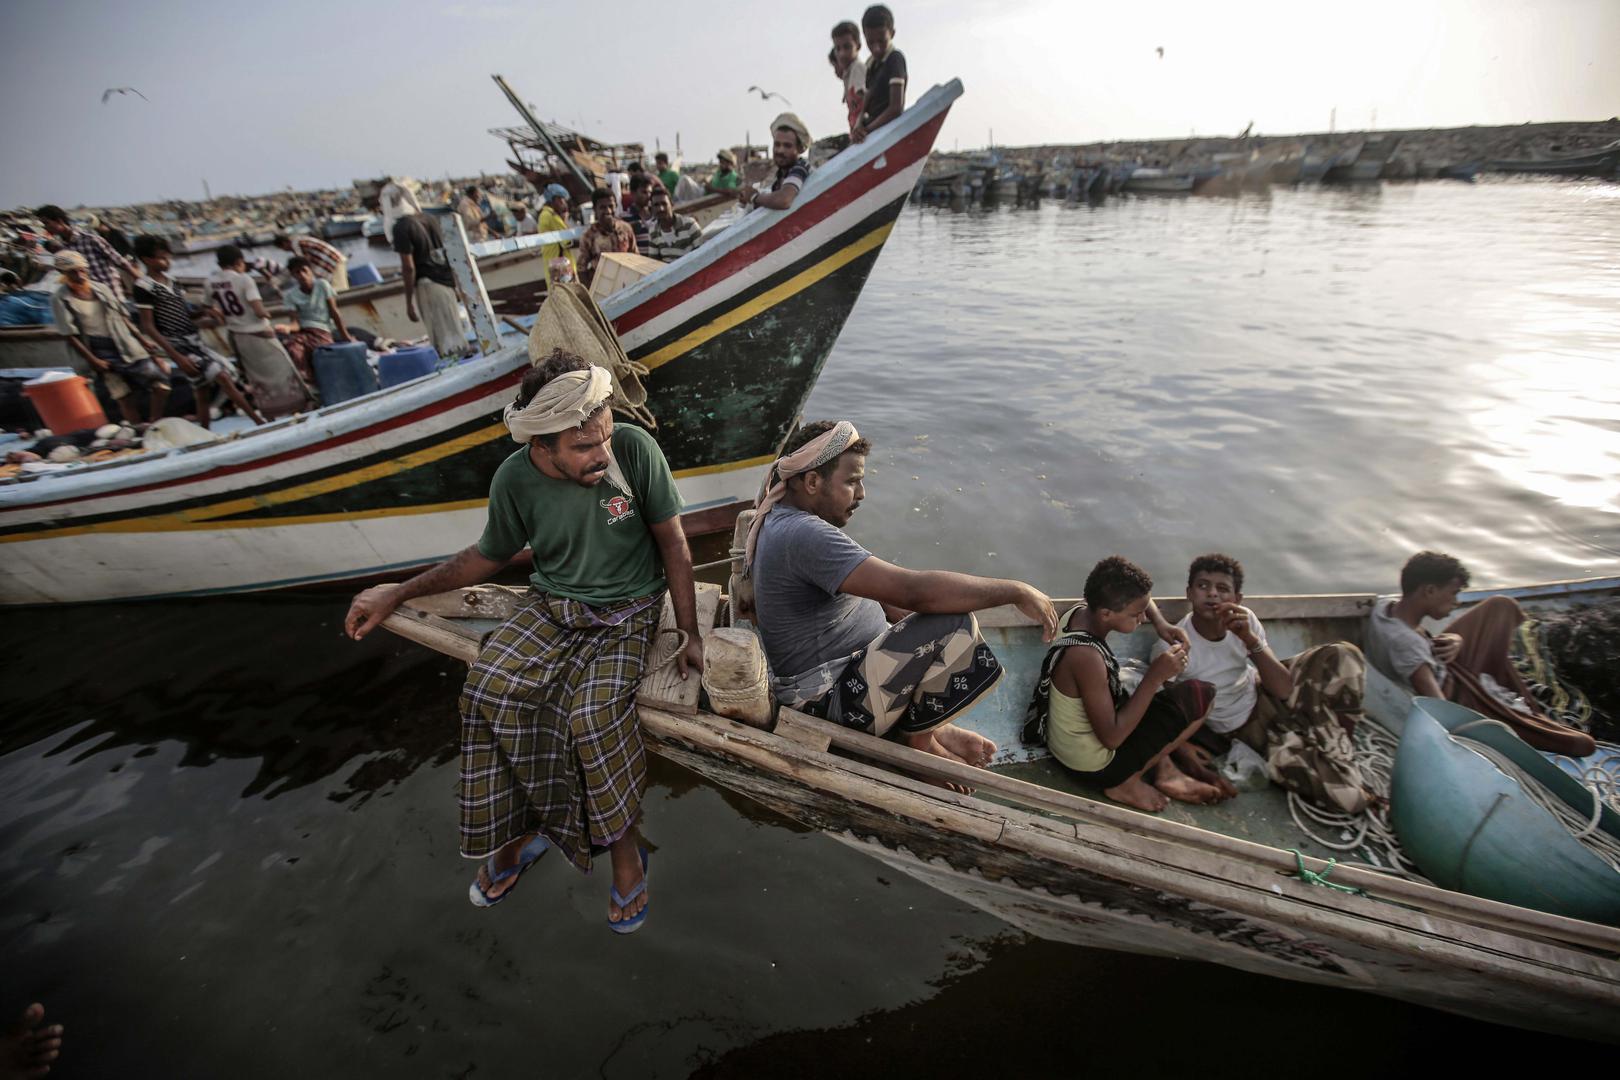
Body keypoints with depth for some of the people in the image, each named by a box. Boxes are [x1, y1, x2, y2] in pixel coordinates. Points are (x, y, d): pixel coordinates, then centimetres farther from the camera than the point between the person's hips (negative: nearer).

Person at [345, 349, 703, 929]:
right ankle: (517, 830, 3)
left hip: (626, 614, -3)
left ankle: (623, 847, -1)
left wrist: (690, 634, -6)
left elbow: (673, 543, -8)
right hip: (552, 608, 3)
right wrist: (399, 593, 3)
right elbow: (489, 555, 8)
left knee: (594, 713, -27)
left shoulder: (634, 448, -20)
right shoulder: (515, 479, -12)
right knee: (487, 689, -22)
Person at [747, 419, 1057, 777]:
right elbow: (913, 590, -34)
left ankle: (926, 721, 14)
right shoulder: (802, 535, -28)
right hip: (827, 704, -10)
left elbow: (869, 590, 14)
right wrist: (1016, 591, -24)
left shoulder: (782, 517, 6)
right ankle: (916, 734, 0)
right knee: (952, 627, -24)